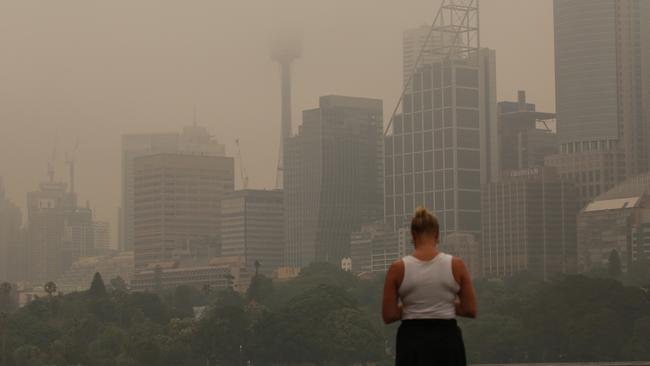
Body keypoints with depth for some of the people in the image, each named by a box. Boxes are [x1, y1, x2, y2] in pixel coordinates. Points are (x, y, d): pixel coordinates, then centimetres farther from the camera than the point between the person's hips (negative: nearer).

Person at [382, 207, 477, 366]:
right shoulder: (456, 265, -3)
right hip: (447, 342, 0)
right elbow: (470, 310, 0)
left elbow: (388, 315, -3)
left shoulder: (398, 268, -5)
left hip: (412, 344, 0)